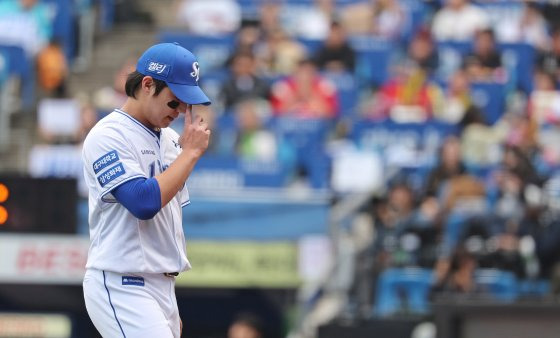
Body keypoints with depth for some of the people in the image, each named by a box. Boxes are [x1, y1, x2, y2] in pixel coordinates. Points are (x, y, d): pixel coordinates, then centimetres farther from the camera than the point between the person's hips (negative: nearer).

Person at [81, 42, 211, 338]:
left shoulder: (171, 140, 16)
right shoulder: (108, 136, -9)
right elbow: (145, 203, -22)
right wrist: (191, 152, -12)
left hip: (163, 288, 8)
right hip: (122, 288, -8)